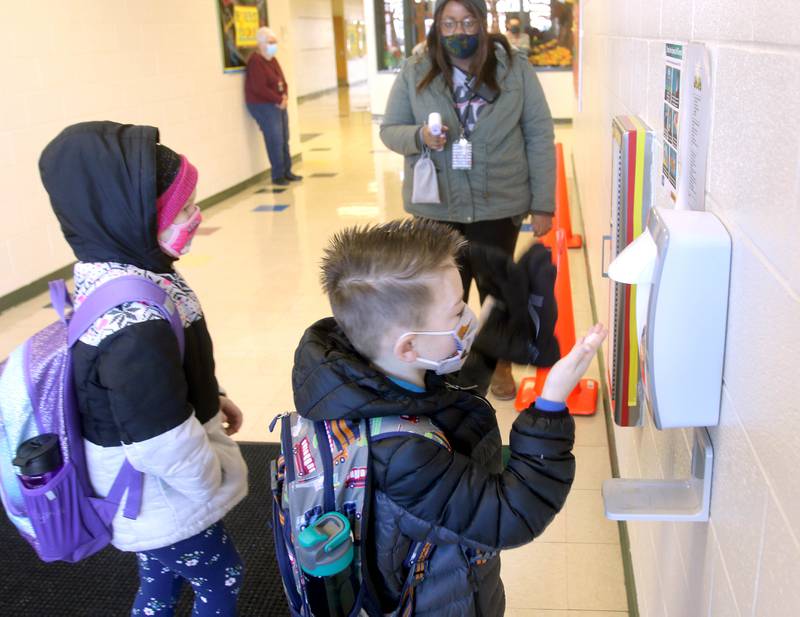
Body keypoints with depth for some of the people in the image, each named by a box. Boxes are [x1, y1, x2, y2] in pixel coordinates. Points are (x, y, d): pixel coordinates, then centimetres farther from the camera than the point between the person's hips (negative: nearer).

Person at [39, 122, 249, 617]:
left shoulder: (110, 274, -6)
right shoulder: (135, 322, -38)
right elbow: (162, 441, -33)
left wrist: (209, 398, 9)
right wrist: (213, 482, -15)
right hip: (167, 497, -9)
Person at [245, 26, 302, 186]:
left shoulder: (273, 60, 13)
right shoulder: (255, 61, -15)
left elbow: (282, 81, 14)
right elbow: (260, 88, -22)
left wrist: (285, 97, -6)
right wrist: (279, 99, -16)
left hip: (278, 104, 9)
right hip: (263, 105, -9)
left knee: (284, 139, 9)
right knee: (275, 141, -9)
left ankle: (287, 172, 18)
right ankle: (277, 176, 0)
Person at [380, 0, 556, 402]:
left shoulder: (515, 69, -5)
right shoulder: (414, 74, -3)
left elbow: (539, 136, -4)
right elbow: (389, 130, 3)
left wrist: (543, 203, -6)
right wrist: (419, 137, -20)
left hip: (498, 205, 0)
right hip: (436, 206, 1)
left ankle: (500, 363, 36)